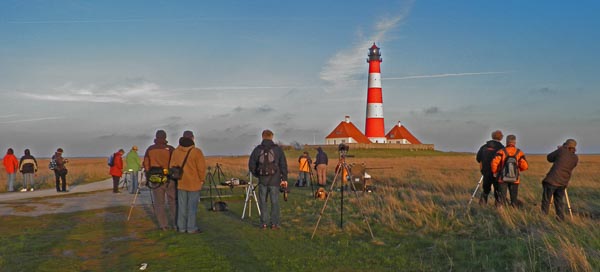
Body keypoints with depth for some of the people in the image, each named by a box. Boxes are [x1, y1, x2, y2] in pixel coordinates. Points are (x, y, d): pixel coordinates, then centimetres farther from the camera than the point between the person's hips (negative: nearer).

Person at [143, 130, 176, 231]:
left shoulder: (150, 150, 1)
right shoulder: (170, 149, -6)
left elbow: (146, 165, 5)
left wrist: (149, 176, 16)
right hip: (170, 178, -1)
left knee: (159, 203, 7)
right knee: (173, 202, 9)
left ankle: (163, 225, 7)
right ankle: (175, 223, 10)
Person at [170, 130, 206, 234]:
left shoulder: (176, 151, 2)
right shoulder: (196, 151, -15)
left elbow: (172, 166, 6)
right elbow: (201, 167, -15)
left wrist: (177, 177, 16)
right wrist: (201, 179, -1)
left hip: (181, 183, 5)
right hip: (194, 183, -5)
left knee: (182, 206, 12)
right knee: (192, 206, 2)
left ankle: (181, 227, 17)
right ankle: (191, 228, 6)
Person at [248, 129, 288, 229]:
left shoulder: (257, 149, 1)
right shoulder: (277, 149, -1)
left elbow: (251, 165, 4)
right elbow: (283, 165, -2)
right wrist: (284, 179, 3)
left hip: (262, 180, 1)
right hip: (274, 180, -1)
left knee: (262, 201, 10)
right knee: (275, 201, 4)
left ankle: (263, 223, 10)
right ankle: (275, 223, 4)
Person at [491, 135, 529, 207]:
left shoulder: (501, 151, -5)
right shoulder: (519, 153, -1)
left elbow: (494, 162, -16)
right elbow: (525, 166, -7)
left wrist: (494, 172, 0)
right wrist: (518, 169, 13)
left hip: (503, 178, -1)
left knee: (502, 198, 4)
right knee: (514, 197, 11)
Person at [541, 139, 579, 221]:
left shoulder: (562, 151, -6)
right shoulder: (576, 158, 6)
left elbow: (549, 158, 5)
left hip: (552, 181, -5)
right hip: (563, 183, 5)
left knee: (546, 200, 1)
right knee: (559, 200, 16)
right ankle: (560, 218, 13)